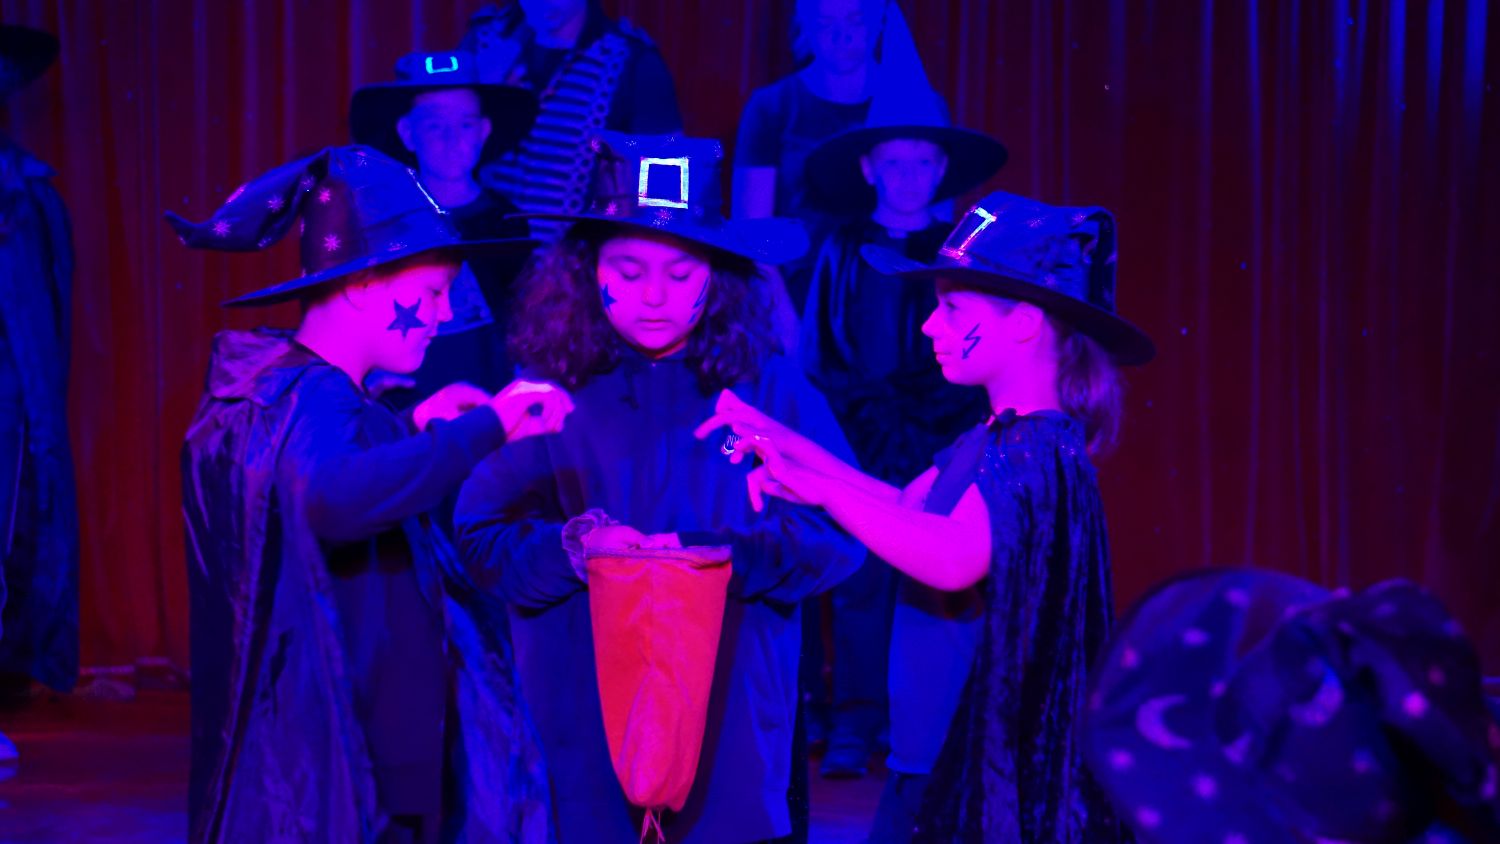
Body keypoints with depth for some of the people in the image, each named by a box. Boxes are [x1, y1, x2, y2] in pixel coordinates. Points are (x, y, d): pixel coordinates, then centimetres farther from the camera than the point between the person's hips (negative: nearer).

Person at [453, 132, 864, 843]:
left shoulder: (771, 390, 1)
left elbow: (837, 535, -4)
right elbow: (479, 536, 1)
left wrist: (711, 554, -16)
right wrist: (572, 546, -17)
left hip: (732, 725, 0)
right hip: (580, 726, 0)